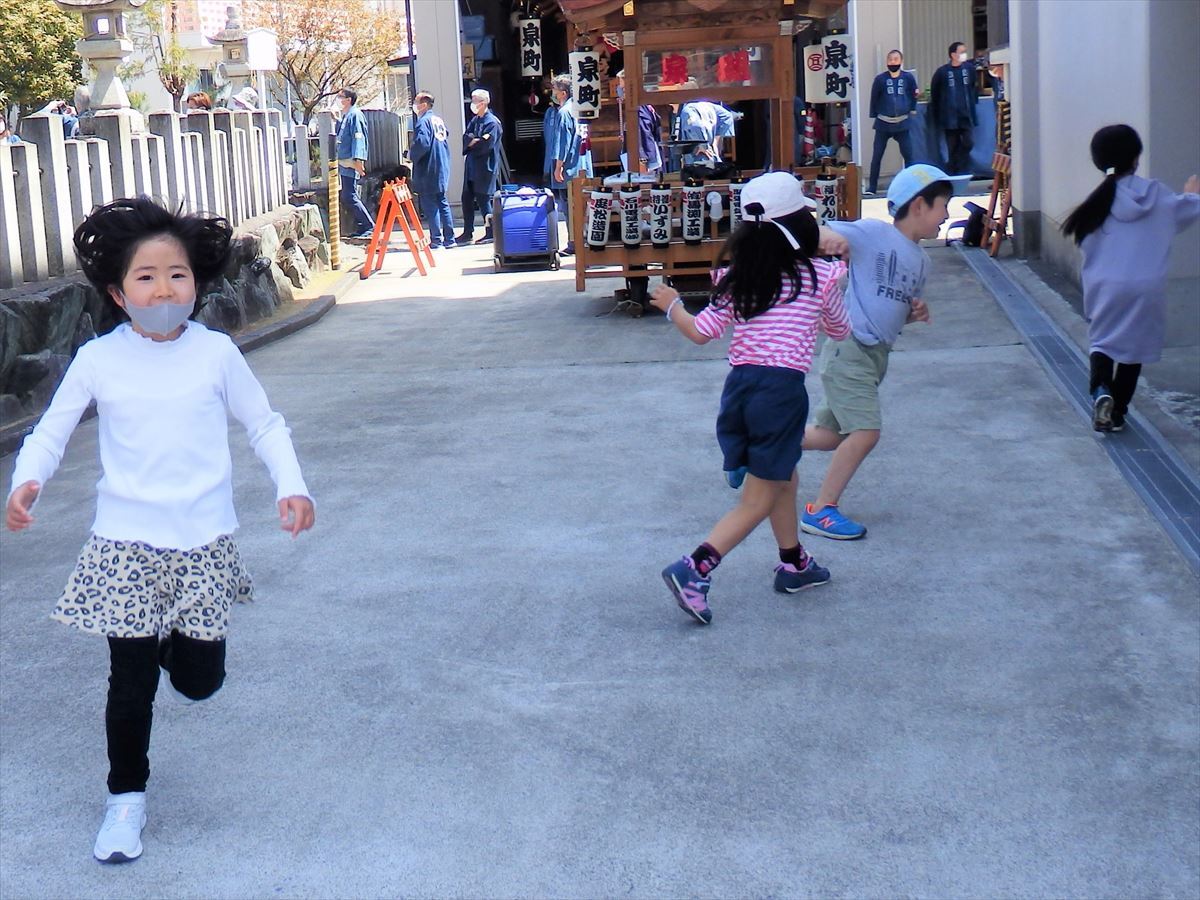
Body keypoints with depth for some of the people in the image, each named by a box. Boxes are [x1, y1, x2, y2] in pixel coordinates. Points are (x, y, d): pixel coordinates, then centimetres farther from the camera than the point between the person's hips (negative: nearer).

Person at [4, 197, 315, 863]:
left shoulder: (215, 353, -4)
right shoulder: (98, 360, -5)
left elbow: (263, 424, 6)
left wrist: (290, 485, -8)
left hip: (204, 544, 1)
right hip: (125, 545, -1)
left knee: (200, 681, 6)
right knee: (131, 684, 1)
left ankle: (175, 649, 43)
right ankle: (126, 797, 22)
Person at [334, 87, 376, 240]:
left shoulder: (355, 115, -11)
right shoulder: (345, 116, 18)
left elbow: (358, 137, -19)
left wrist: (358, 160, -26)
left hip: (351, 163, -10)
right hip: (344, 163, 10)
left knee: (349, 196, -13)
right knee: (347, 196, 10)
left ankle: (369, 227, -9)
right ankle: (362, 228, 13)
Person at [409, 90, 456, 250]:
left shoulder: (423, 122, -15)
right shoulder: (439, 120, 12)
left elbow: (422, 144, -26)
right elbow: (446, 135, 22)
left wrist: (412, 154, -9)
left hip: (428, 171, -8)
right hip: (442, 170, 8)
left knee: (430, 206, -3)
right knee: (442, 203, 13)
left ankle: (436, 241, -3)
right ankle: (449, 238, 14)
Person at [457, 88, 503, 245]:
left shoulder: (492, 122, -12)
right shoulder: (474, 120, 13)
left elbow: (487, 145, -18)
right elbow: (466, 138, 3)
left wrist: (472, 142, -4)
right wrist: (476, 140, -16)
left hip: (485, 168, -8)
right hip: (471, 166, 8)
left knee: (483, 200, -3)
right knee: (467, 199, 10)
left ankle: (491, 233, 7)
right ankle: (467, 233, 18)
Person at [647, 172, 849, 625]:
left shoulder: (737, 277, 6)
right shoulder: (819, 275, -1)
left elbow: (701, 332, 4)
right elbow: (840, 331, 14)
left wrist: (672, 306, 24)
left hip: (739, 384, 5)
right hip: (782, 388, -5)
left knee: (783, 477, 26)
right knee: (758, 501, 1)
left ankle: (794, 563, 39)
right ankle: (695, 569, -15)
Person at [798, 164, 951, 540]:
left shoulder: (921, 260, 14)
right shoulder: (874, 233, -10)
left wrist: (915, 313, 2)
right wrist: (831, 238, -40)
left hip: (876, 354, 9)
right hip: (849, 346, -9)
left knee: (831, 434, 14)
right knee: (866, 431, -15)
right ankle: (820, 511, -5)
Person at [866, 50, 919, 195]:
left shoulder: (908, 78, -2)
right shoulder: (880, 79, -3)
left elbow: (913, 94, 11)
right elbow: (874, 98, 3)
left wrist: (912, 109, 7)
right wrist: (874, 115, 3)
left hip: (903, 123, 1)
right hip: (883, 123, -1)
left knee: (908, 155, 2)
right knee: (876, 156, -1)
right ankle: (872, 187, 5)